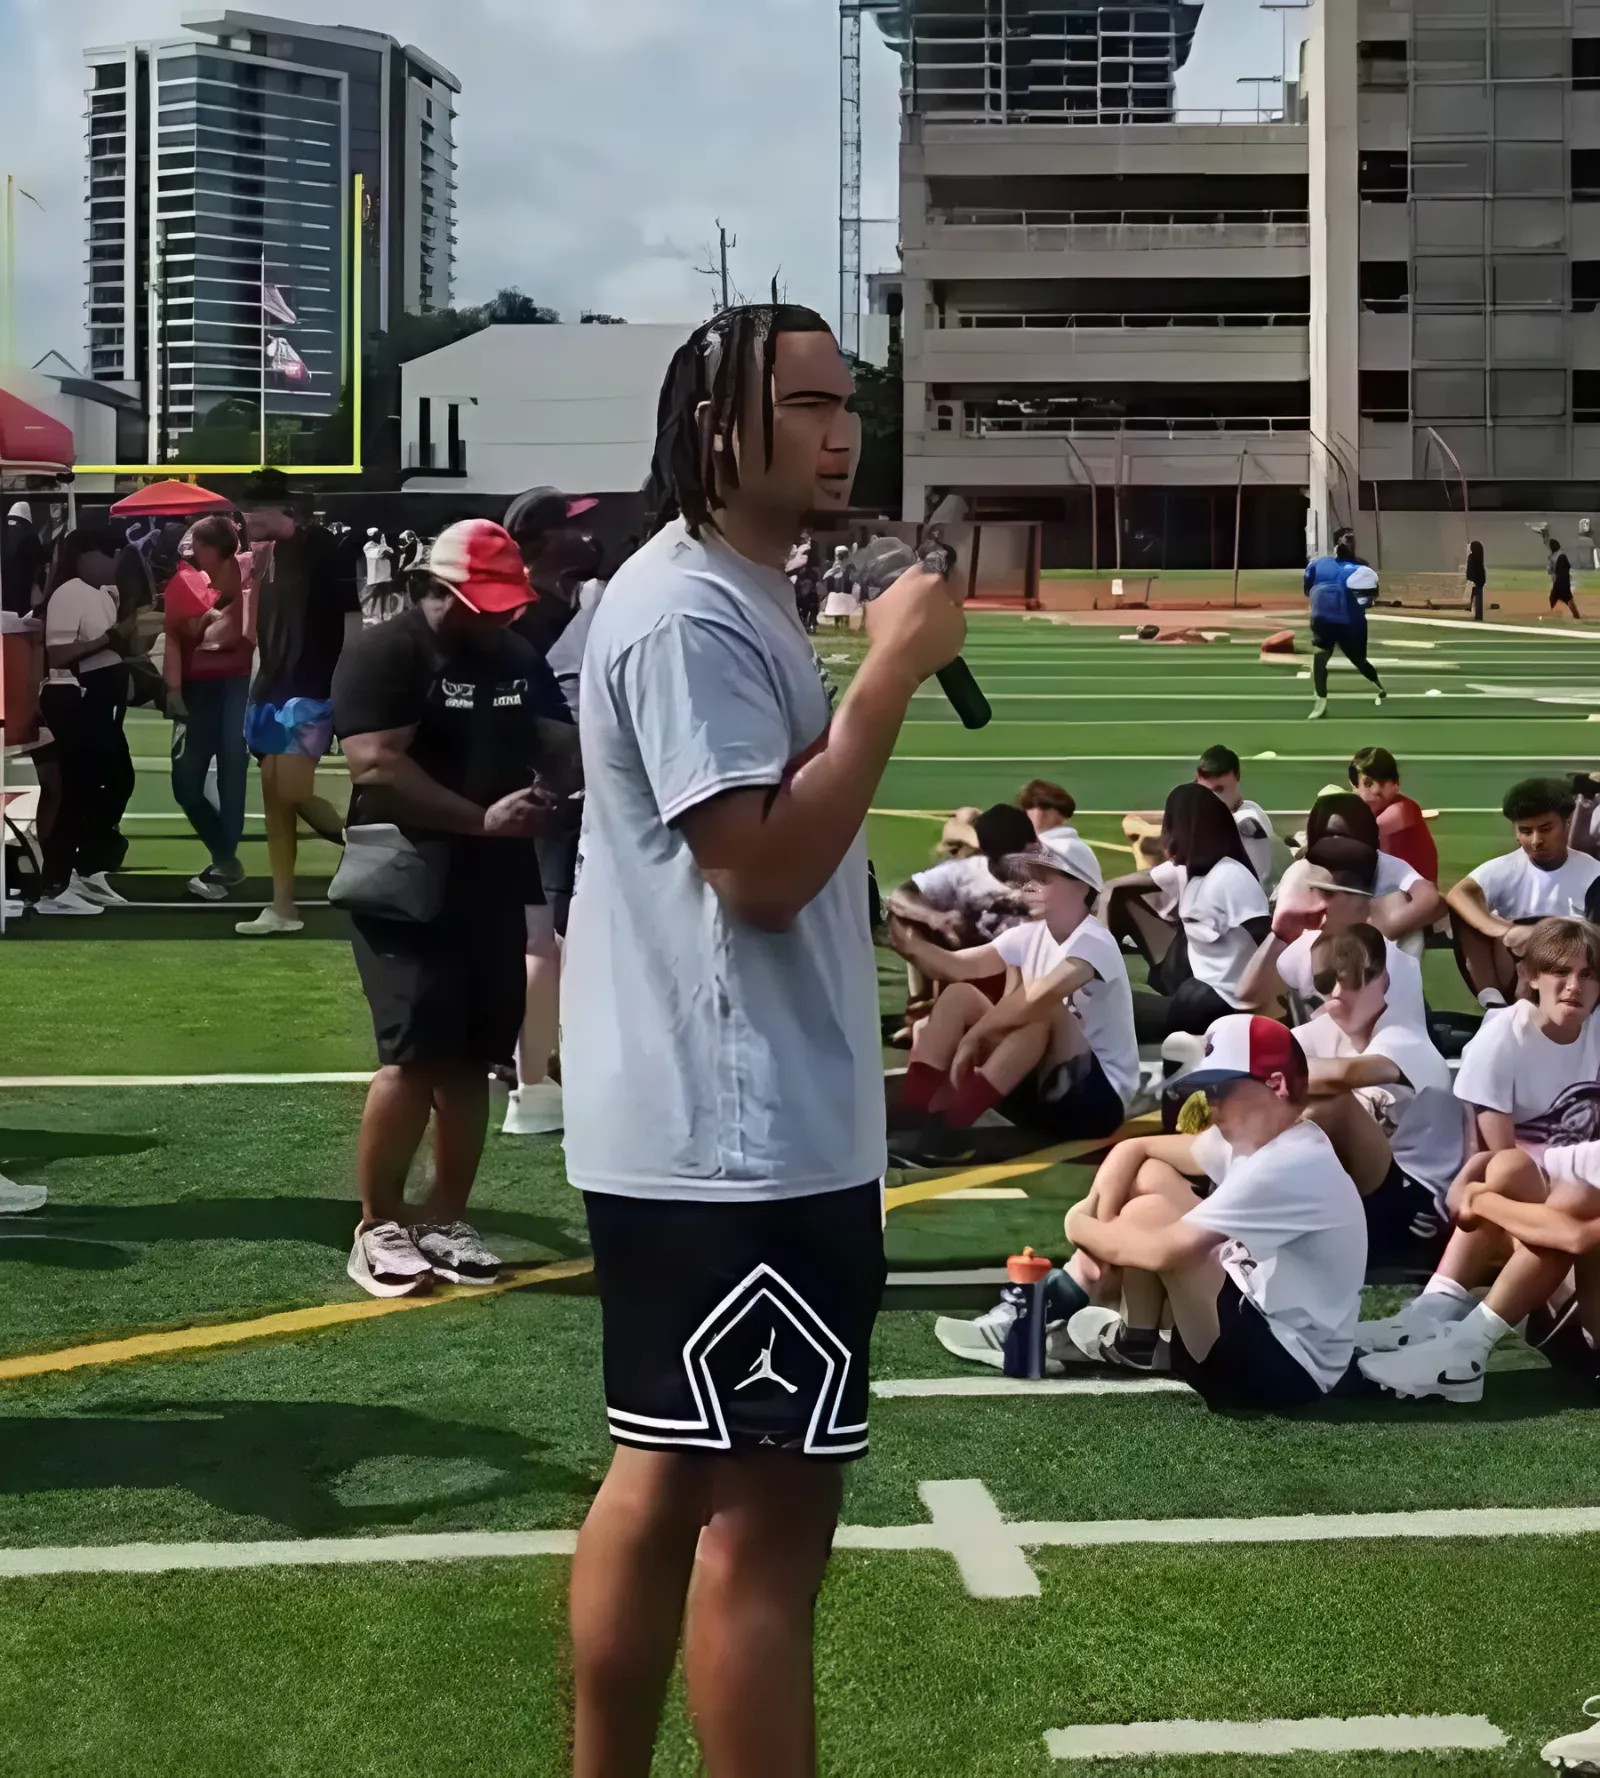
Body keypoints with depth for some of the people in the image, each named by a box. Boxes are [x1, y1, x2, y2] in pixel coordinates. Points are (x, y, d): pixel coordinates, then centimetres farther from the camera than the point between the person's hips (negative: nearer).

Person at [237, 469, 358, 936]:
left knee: (291, 791, -18)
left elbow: (353, 617, -13)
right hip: (273, 686, 8)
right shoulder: (269, 553, 12)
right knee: (273, 795, 6)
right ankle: (282, 908, 10)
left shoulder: (321, 548, -11)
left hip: (314, 688, -8)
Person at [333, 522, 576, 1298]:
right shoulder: (383, 653, -9)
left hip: (493, 888, 7)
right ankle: (378, 1226, 0)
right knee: (415, 1054, -11)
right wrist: (481, 818, -21)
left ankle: (446, 1217, 19)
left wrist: (546, 790, -6)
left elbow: (560, 745, 19)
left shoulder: (519, 659, 13)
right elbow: (375, 767, -20)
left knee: (470, 1058, 9)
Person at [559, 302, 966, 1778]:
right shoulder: (688, 614, -17)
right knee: (768, 1507, -3)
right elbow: (766, 869, -24)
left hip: (713, 1132, 11)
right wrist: (892, 675, -21)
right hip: (740, 1143, -11)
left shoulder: (739, 602, 17)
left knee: (669, 1475, 17)